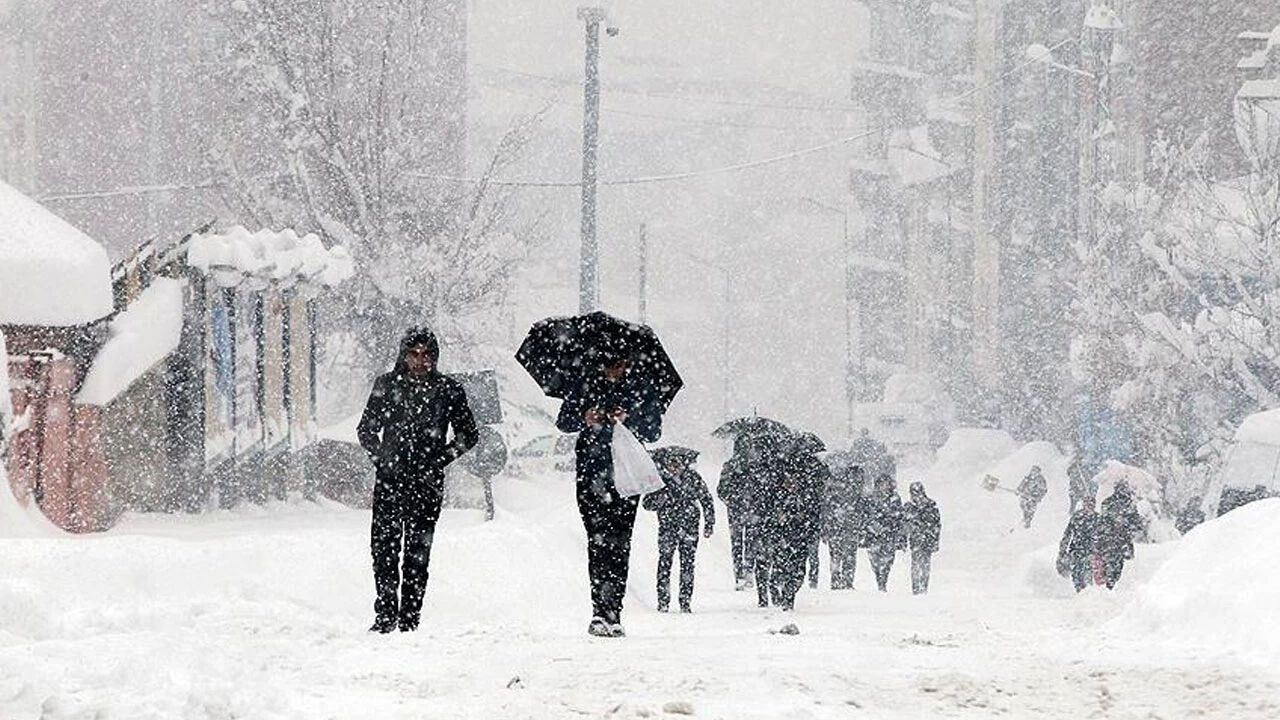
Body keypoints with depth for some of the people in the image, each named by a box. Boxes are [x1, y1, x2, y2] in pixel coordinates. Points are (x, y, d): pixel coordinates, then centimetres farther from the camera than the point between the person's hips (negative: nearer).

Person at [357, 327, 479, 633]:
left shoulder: (448, 389, 5)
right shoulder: (387, 385, 8)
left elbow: (468, 434, 12)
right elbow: (366, 429, 15)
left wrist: (440, 459, -1)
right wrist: (382, 459, 0)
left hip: (427, 482, -1)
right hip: (390, 479, 1)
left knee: (418, 552, -1)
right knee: (384, 548, -6)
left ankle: (410, 618, 1)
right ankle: (385, 615, -1)